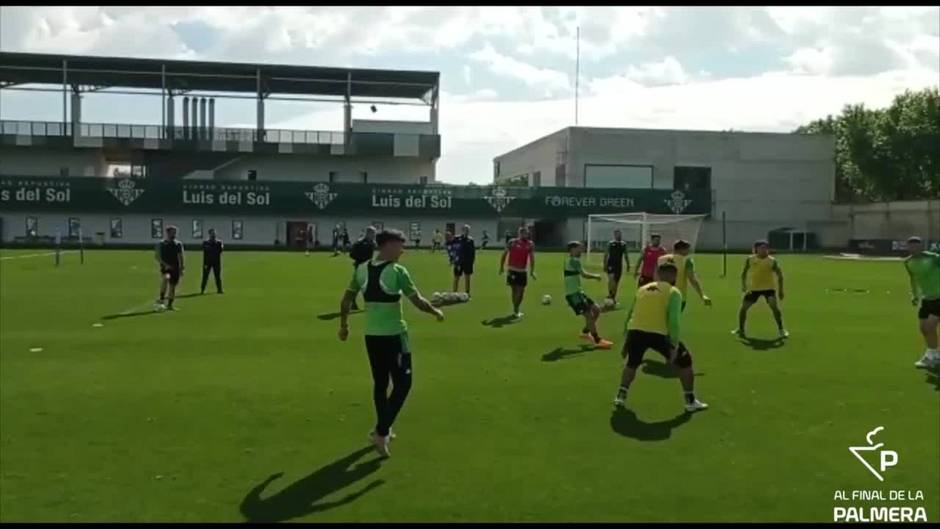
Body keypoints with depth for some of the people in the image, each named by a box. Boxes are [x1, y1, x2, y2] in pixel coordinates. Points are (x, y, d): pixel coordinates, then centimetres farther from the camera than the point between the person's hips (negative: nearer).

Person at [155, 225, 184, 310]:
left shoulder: (178, 244, 10)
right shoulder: (161, 244, -1)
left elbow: (180, 257, 14)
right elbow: (158, 257, -4)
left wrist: (181, 268, 8)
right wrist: (165, 265, -17)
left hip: (175, 268, 4)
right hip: (165, 267, -4)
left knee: (173, 286, 6)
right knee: (166, 278, -34)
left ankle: (169, 305, 16)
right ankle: (161, 299, -27)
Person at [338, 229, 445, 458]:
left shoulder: (361, 270, 2)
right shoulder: (397, 271, -15)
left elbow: (346, 300, 9)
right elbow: (418, 302, -14)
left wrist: (344, 324, 22)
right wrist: (436, 312, 4)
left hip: (371, 335, 6)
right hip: (394, 336, -6)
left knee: (380, 383, 19)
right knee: (402, 384, 4)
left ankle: (383, 430, 30)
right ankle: (381, 432, -6)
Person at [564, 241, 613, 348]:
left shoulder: (571, 260, 17)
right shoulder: (574, 261, -15)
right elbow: (584, 274, -21)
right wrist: (596, 276, -8)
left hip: (578, 292, 10)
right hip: (573, 294, -10)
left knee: (596, 309, 11)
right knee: (589, 315, -12)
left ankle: (585, 331, 23)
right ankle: (597, 340, -7)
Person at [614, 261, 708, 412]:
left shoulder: (642, 289, 24)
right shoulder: (673, 292, 8)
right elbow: (673, 320, -6)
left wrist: (627, 343, 34)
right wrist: (674, 346, -7)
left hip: (635, 330, 4)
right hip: (657, 333, -4)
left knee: (632, 363, 33)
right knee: (684, 361, 17)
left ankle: (620, 396, 25)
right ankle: (691, 401, 19)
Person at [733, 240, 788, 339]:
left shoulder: (772, 261, -9)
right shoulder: (750, 259, -5)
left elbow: (780, 275, -3)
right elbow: (744, 272, 6)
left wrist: (780, 290, -6)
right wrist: (744, 285, -5)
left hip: (769, 288, -2)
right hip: (753, 288, 2)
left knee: (775, 306, -19)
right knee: (743, 307, 0)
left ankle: (781, 329, -6)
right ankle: (740, 329, 19)